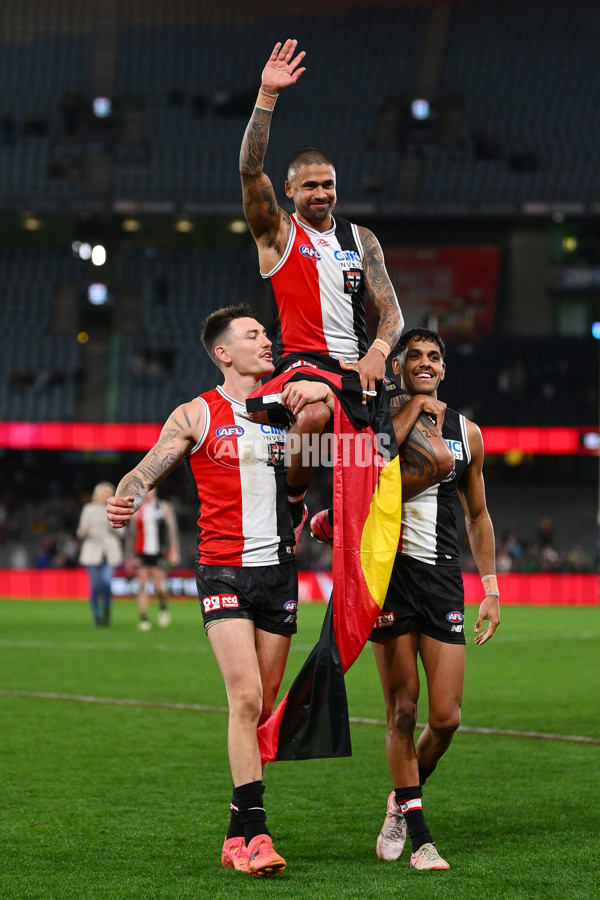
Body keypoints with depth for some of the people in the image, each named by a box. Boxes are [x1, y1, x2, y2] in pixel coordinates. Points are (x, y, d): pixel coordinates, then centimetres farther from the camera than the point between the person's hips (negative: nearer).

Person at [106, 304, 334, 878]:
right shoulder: (196, 416, 1)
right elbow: (146, 471, -1)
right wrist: (124, 503, -23)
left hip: (279, 570, 4)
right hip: (224, 569, -4)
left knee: (262, 707, 5)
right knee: (245, 699, -16)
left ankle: (238, 835, 14)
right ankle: (254, 833, -14)